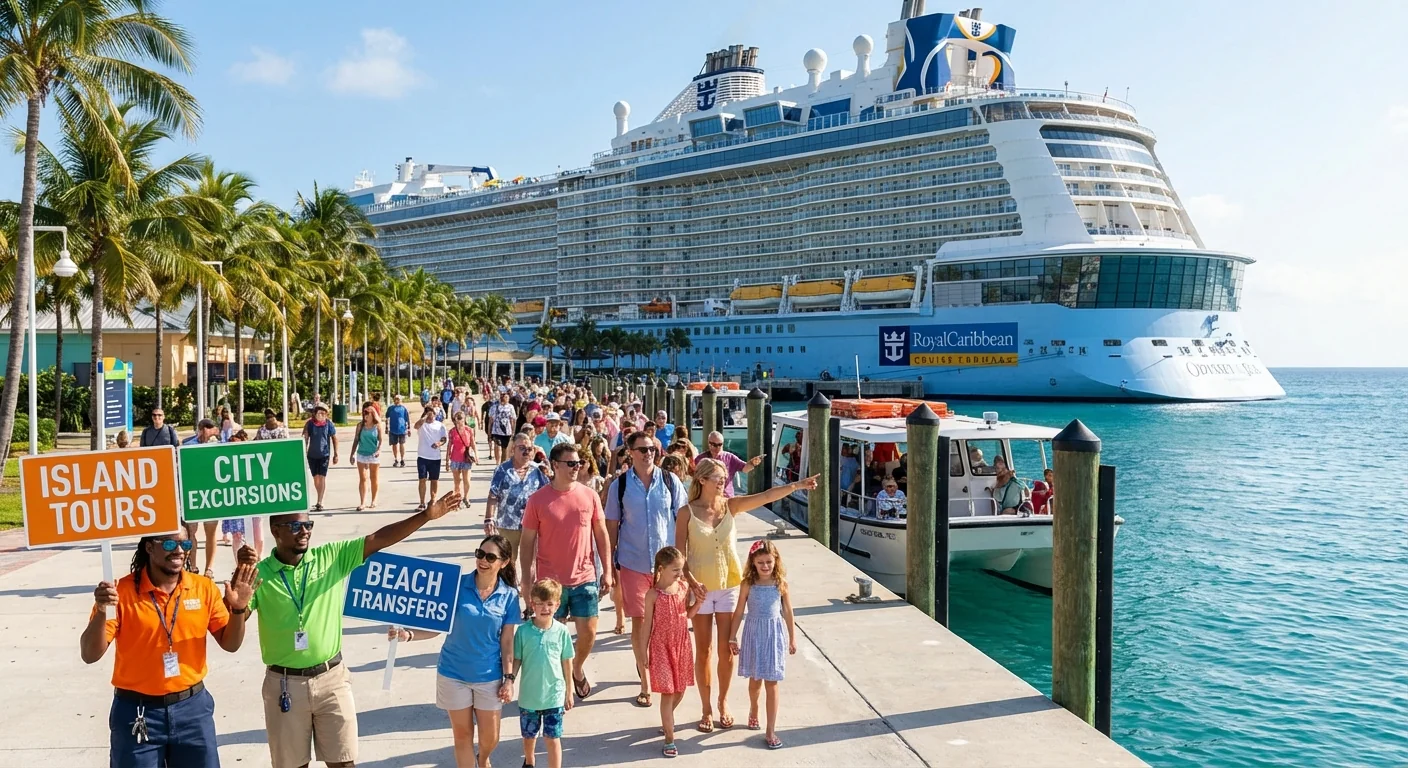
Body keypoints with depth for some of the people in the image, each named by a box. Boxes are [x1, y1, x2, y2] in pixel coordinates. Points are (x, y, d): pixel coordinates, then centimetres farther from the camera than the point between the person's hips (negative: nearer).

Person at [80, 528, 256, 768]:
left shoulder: (204, 588, -1)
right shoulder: (123, 592, -10)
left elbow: (230, 643, 4)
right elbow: (89, 655, -12)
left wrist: (238, 609, -13)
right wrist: (101, 612, -27)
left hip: (192, 707, 3)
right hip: (137, 712, -2)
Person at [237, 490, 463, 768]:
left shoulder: (332, 557, -2)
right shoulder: (259, 573, -6)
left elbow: (378, 540, -9)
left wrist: (427, 515, -18)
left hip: (331, 678, 1)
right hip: (284, 683, -1)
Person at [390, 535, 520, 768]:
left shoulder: (509, 595, -8)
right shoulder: (457, 585, -12)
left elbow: (507, 641, -3)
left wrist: (508, 677, -4)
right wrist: (409, 634, -25)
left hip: (489, 676, 1)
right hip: (454, 673, -1)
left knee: (490, 737, 14)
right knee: (462, 735, 12)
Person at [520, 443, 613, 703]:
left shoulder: (590, 496, -2)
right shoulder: (538, 500, -8)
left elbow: (601, 534, 6)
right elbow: (528, 542, -3)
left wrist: (607, 570, 3)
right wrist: (528, 579, -5)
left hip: (585, 577, 2)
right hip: (550, 580, -2)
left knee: (588, 632, 5)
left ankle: (578, 668, 35)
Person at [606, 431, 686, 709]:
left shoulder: (670, 481, -1)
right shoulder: (619, 486, -1)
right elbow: (611, 526, 4)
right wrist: (609, 565, 3)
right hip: (633, 563, -1)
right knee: (639, 622, 3)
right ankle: (646, 684, 15)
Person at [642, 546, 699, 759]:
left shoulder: (684, 587, -2)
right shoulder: (653, 595, -14)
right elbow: (648, 624, -8)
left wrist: (699, 601, -6)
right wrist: (644, 652, -6)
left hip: (682, 645, 5)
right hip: (661, 647, -5)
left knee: (680, 689, 16)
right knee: (667, 693, -2)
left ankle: (666, 720, 43)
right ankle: (669, 739, 6)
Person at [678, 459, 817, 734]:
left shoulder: (730, 505, -1)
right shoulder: (687, 512, -8)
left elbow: (766, 496, -12)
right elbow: (679, 554, -8)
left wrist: (796, 485, -23)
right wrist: (692, 581, -22)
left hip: (729, 586, 2)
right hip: (701, 588, -2)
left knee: (727, 650, 7)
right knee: (703, 651, 7)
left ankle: (723, 703, 26)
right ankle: (707, 709, 19)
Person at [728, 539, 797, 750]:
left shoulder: (781, 583, -5)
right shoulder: (748, 584, -7)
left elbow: (788, 612, 2)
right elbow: (739, 612, 0)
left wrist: (792, 638, 5)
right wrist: (732, 638, 2)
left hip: (775, 634, 0)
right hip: (754, 634, 0)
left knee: (771, 684, 1)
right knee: (755, 680, 15)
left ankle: (771, 731, 7)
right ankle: (753, 711, 45)